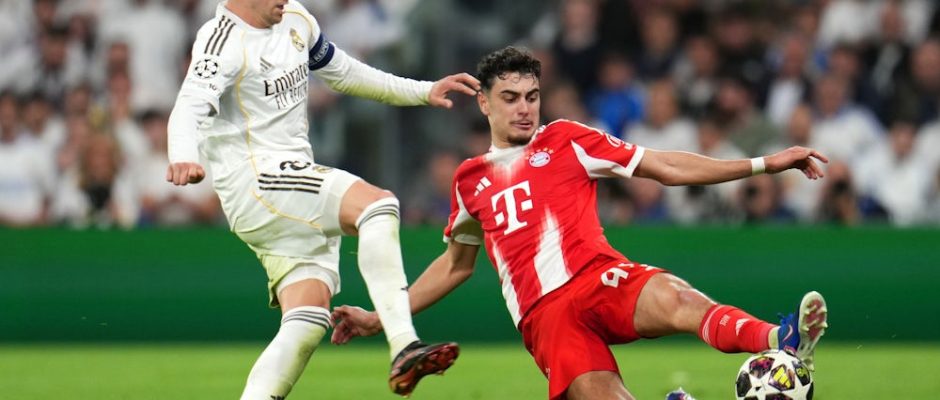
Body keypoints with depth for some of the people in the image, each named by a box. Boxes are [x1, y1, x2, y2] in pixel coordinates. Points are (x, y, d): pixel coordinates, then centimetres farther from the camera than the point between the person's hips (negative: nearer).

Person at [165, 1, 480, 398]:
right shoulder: (223, 41, -13)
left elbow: (343, 73, 28)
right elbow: (190, 107, -29)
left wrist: (423, 91, 27)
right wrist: (183, 157, -50)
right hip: (254, 183, -9)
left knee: (308, 324, -4)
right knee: (377, 205, -28)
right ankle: (404, 348, -36)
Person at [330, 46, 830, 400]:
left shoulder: (565, 141, 15)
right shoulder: (469, 180, 22)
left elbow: (667, 167, 13)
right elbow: (456, 264, 36)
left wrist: (762, 165, 5)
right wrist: (381, 317, 34)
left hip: (599, 277, -1)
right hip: (543, 314, 1)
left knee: (679, 301, -36)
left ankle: (780, 342, -60)